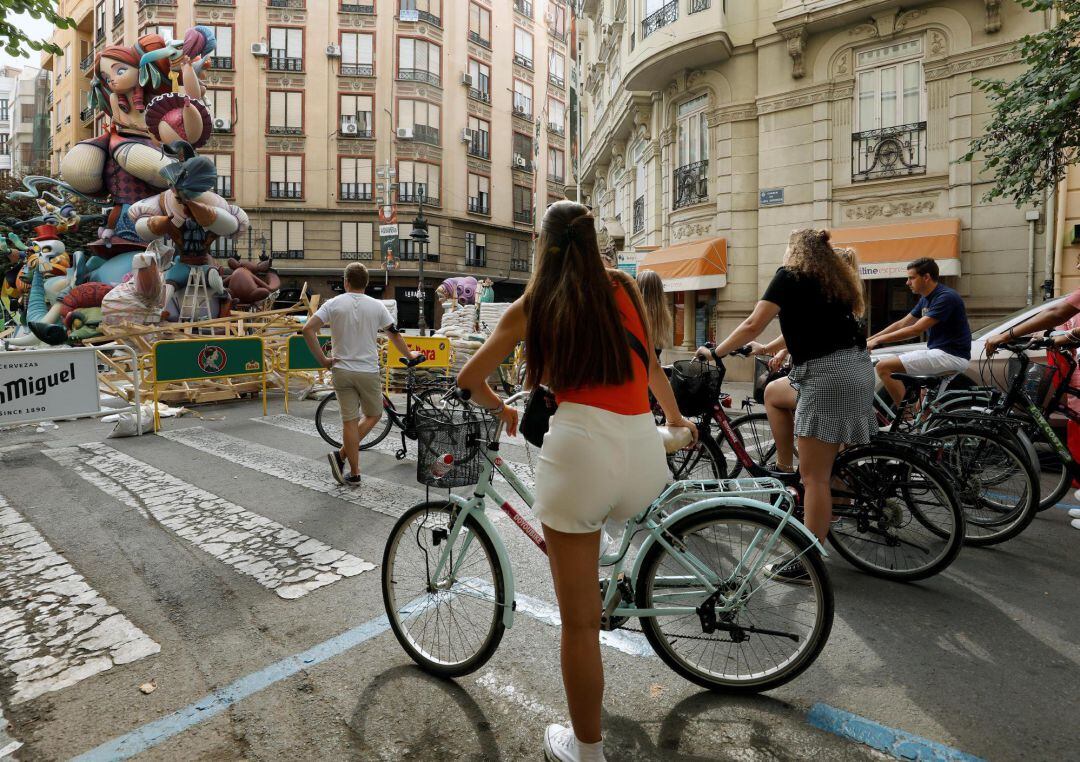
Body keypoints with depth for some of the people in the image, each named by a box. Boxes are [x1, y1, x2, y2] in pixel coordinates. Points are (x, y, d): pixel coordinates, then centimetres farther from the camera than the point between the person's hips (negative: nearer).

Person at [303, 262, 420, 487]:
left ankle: (354, 474, 7)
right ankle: (342, 454, 2)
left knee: (350, 421, 5)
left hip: (341, 371, 2)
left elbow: (308, 329, -11)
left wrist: (322, 359, -3)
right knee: (373, 415, 16)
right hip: (369, 372, -1)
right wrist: (409, 355, 24)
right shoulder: (377, 306, -1)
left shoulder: (333, 304, -1)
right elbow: (394, 335, 7)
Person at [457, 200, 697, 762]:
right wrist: (676, 419, 45)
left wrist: (503, 411, 34)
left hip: (579, 446, -3)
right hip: (644, 452, 4)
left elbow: (469, 380, 14)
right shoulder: (624, 287, 16)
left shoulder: (532, 304, 10)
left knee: (579, 622, 12)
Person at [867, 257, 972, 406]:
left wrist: (878, 340, -20)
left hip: (951, 355, -10)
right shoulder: (926, 299, 12)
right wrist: (869, 339, 7)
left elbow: (916, 329, -23)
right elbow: (902, 324, 15)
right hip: (939, 352, 10)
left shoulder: (946, 297, -17)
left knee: (884, 367, -18)